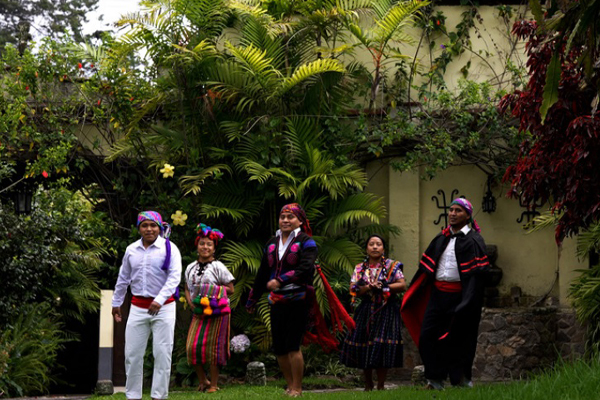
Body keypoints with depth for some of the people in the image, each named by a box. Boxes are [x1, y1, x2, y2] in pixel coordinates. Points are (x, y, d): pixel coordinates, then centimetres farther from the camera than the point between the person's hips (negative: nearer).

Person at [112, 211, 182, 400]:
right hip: (137, 308, 3)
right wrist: (116, 303, 23)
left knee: (162, 354, -2)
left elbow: (175, 277, -15)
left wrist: (159, 300, -27)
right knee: (132, 354, 3)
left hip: (163, 308, -3)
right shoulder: (131, 250, 7)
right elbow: (123, 278, 18)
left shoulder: (169, 248, -6)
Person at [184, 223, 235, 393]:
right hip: (198, 312, 4)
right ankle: (203, 381, 14)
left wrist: (214, 290, -14)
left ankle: (213, 384, 8)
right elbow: (187, 288, 18)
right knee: (192, 347, -5)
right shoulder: (190, 268, 10)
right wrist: (190, 301, 0)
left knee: (212, 347, -3)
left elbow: (230, 289, -2)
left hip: (217, 312, -4)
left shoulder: (218, 267, -4)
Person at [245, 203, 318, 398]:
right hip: (276, 302, 6)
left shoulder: (306, 242, -2)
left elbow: (305, 268, -18)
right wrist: (252, 300, 26)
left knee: (293, 346, -9)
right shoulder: (272, 243, 15)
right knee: (279, 348, 6)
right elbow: (263, 274, 22)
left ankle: (297, 389, 0)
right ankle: (290, 386, 18)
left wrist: (281, 280, -25)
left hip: (297, 301, -6)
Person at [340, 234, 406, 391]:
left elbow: (402, 285, -5)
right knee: (365, 347, 1)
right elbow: (353, 290, 0)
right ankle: (368, 385, 14)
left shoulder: (392, 266, 4)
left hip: (386, 311, -2)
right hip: (366, 311, 2)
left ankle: (380, 385, 2)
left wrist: (384, 287, -14)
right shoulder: (360, 268, 10)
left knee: (382, 348, -8)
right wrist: (369, 287, -15)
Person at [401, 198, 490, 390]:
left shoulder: (473, 240, -3)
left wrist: (468, 301, -22)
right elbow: (427, 266, 17)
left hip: (458, 296, -5)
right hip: (437, 294, 5)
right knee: (427, 336, -1)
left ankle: (461, 378, 18)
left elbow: (476, 273, -12)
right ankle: (436, 379, 8)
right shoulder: (441, 239, 15)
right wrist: (411, 294, 13)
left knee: (458, 338, 2)